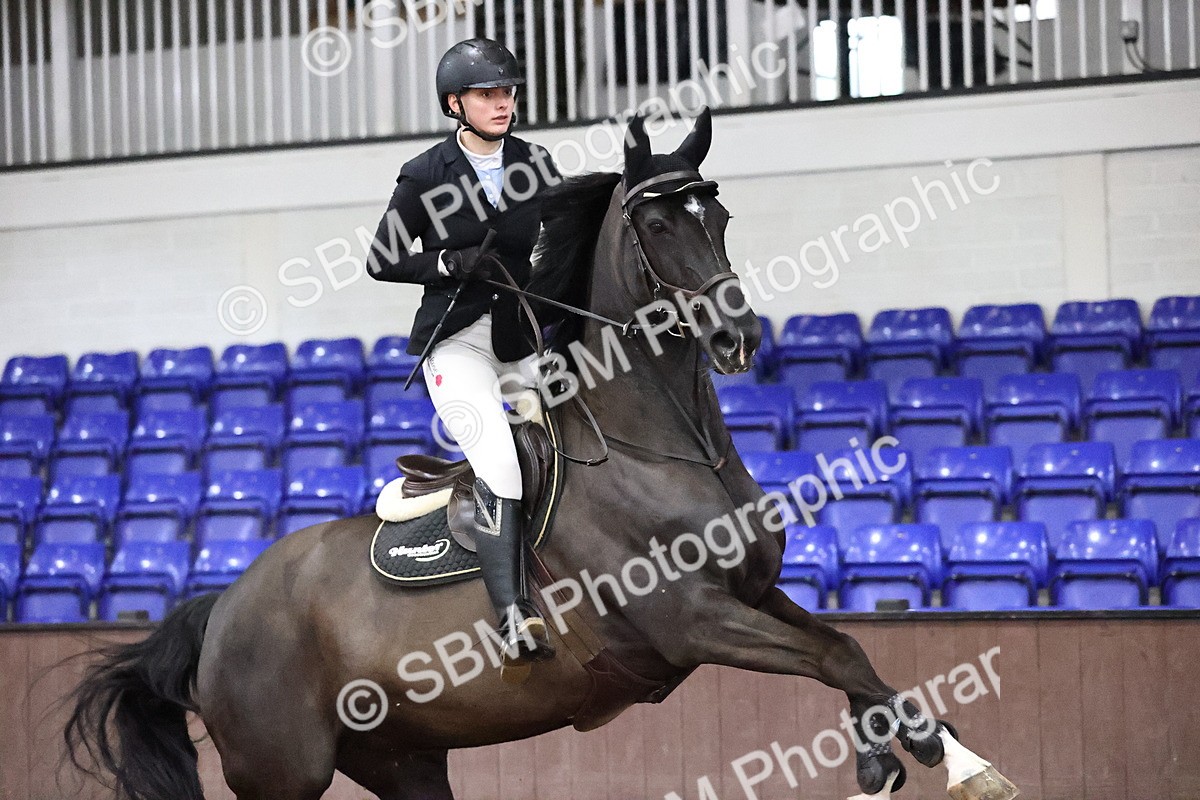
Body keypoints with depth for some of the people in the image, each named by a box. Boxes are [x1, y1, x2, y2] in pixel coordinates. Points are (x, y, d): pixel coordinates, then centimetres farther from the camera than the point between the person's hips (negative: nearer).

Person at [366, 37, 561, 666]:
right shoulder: (426, 176, -3)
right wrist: (453, 263, -14)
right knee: (500, 466, -24)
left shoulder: (535, 164, 7)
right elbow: (382, 261, 0)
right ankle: (513, 616, -29)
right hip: (458, 340, -5)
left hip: (527, 337, 5)